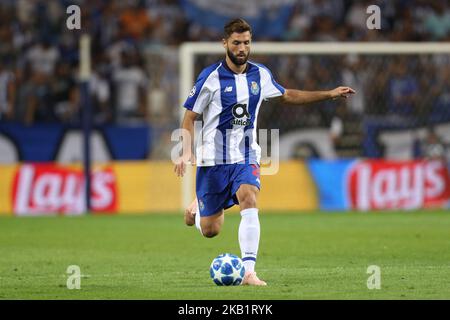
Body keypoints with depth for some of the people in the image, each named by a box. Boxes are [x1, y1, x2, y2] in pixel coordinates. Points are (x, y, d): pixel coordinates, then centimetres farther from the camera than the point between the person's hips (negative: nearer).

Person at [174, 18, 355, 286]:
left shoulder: (260, 75, 3)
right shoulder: (211, 77, -10)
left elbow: (286, 95, 20)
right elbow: (190, 117, -4)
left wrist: (329, 94, 16)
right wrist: (187, 151, -19)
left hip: (246, 157, 2)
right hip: (213, 159, -2)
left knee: (250, 204, -27)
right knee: (210, 231, 2)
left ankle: (249, 272, -29)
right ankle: (196, 209, 40)